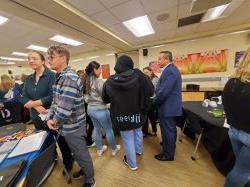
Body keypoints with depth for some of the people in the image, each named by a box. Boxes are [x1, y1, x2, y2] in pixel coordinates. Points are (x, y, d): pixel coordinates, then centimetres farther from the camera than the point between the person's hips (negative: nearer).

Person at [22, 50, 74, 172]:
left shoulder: (52, 75, -13)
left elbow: (53, 97, -21)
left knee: (62, 142, 10)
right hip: (37, 118, 7)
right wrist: (37, 106, -17)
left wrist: (32, 103, -13)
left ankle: (68, 163, 35)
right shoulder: (28, 79, 8)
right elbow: (24, 98, 1)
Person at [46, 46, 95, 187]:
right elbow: (55, 101, 13)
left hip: (72, 127, -9)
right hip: (68, 126, 9)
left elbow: (64, 110, -29)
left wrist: (56, 123, -10)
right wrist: (50, 118, -1)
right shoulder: (60, 77, 8)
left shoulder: (70, 78, -25)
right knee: (78, 153, 27)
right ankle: (84, 170, 53)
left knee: (81, 154, 13)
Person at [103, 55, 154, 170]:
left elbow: (105, 99, -2)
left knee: (128, 139, 16)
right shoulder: (139, 76, -14)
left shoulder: (110, 81, -13)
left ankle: (132, 164, 38)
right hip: (138, 113, 3)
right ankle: (138, 151, 55)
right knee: (138, 131, 29)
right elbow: (151, 92, -7)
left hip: (122, 115, -2)